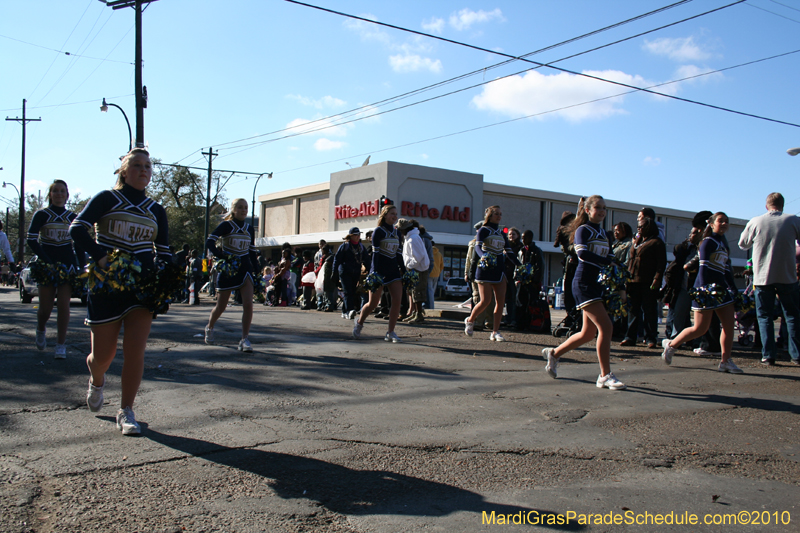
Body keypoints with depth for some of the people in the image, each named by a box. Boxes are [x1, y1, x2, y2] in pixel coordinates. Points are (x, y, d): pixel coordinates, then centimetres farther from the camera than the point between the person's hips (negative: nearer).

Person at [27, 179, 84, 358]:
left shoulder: (72, 217, 9)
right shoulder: (41, 215, 0)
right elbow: (32, 240, -8)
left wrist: (81, 267, 4)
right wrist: (48, 262, -17)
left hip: (68, 265, 2)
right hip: (46, 264, -1)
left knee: (64, 305, -6)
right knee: (45, 308, -1)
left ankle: (61, 345, 1)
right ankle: (41, 330, 32)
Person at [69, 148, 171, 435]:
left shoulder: (156, 211, 11)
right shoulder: (106, 199, 1)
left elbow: (164, 252, 16)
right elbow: (77, 229, -11)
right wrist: (101, 256, -26)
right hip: (107, 284, -2)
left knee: (135, 350, -8)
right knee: (103, 354, 5)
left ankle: (126, 412, 3)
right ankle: (96, 381, 41)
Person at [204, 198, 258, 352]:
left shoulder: (249, 229, 10)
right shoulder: (226, 225, -5)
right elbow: (210, 243, -15)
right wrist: (223, 257, -29)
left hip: (245, 269, 3)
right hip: (227, 270, -3)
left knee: (248, 304, -14)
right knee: (221, 307, 7)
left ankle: (244, 339, -10)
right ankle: (209, 327, 37)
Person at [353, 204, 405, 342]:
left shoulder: (396, 232, 13)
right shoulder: (378, 231, -6)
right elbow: (375, 252, -11)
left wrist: (403, 269, 12)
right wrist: (375, 272, -18)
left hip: (394, 269, 6)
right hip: (380, 270, -6)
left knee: (397, 301, -8)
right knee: (373, 303, 0)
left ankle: (390, 333, -2)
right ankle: (359, 322, 28)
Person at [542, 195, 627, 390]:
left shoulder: (604, 235, 18)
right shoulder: (583, 230, -5)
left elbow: (610, 260, 14)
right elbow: (582, 253, -23)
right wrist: (608, 262, -24)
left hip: (598, 284, 8)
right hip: (584, 283, -8)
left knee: (589, 333, 10)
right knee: (605, 326, -15)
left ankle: (554, 353, 29)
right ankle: (605, 375, -9)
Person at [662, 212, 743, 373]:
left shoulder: (723, 244, 18)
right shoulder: (708, 242, -7)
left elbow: (726, 268, 20)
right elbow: (703, 267, -15)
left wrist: (734, 290, 15)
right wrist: (703, 290, -23)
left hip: (721, 287, 8)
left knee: (729, 324, 0)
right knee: (701, 328, -6)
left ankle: (726, 361, 4)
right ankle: (671, 344, 11)